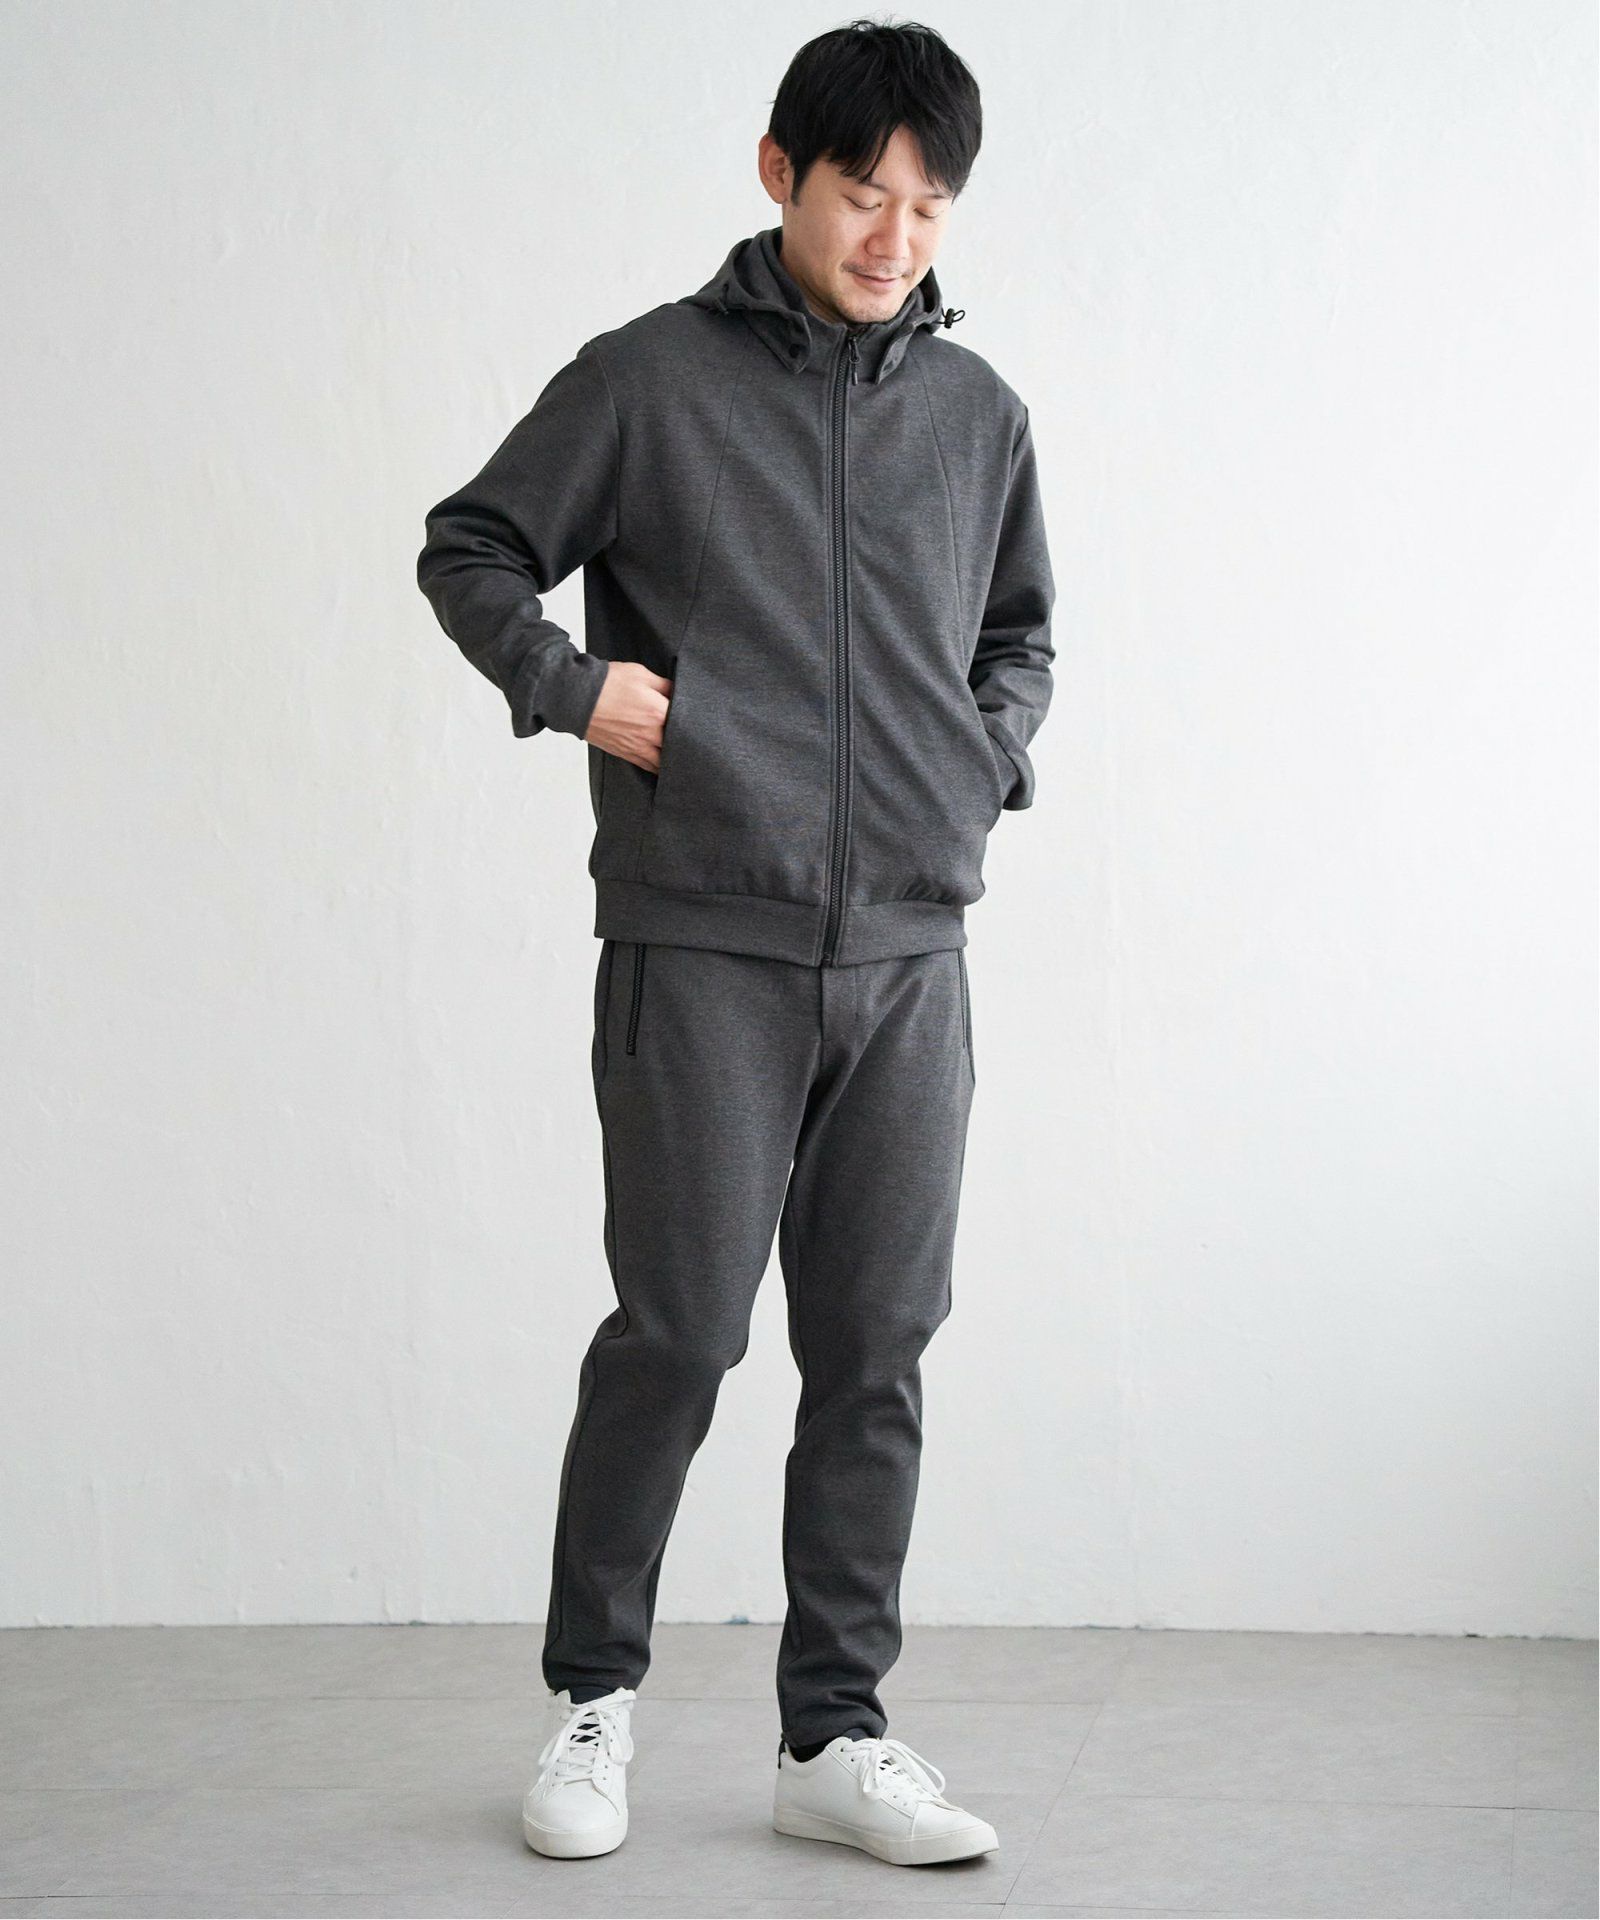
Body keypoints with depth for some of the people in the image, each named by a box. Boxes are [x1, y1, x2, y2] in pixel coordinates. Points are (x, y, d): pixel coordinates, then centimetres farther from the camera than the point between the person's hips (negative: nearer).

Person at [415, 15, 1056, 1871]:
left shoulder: (976, 410, 11)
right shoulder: (649, 378, -1)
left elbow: (1020, 633, 25)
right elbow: (467, 550, 8)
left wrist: (987, 761, 8)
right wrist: (577, 687, -7)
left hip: (910, 955, 4)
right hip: (704, 950, -4)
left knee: (878, 1350, 5)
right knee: (677, 1330, -2)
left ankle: (835, 1734, 15)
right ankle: (592, 1696, 18)